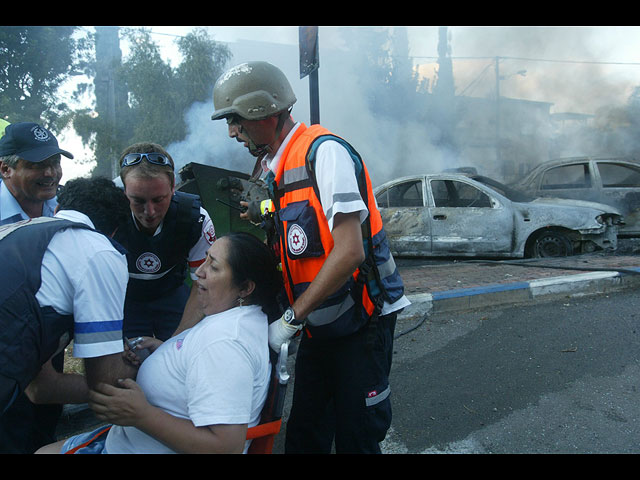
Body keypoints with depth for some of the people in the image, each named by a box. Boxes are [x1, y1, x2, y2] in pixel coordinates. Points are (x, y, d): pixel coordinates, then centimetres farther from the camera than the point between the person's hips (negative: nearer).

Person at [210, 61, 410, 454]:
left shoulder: (324, 152, -18)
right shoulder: (275, 167, 10)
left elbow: (349, 252, -26)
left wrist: (292, 318, -21)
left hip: (360, 320, -8)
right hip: (320, 326, 8)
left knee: (356, 437, 5)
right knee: (304, 434, 16)